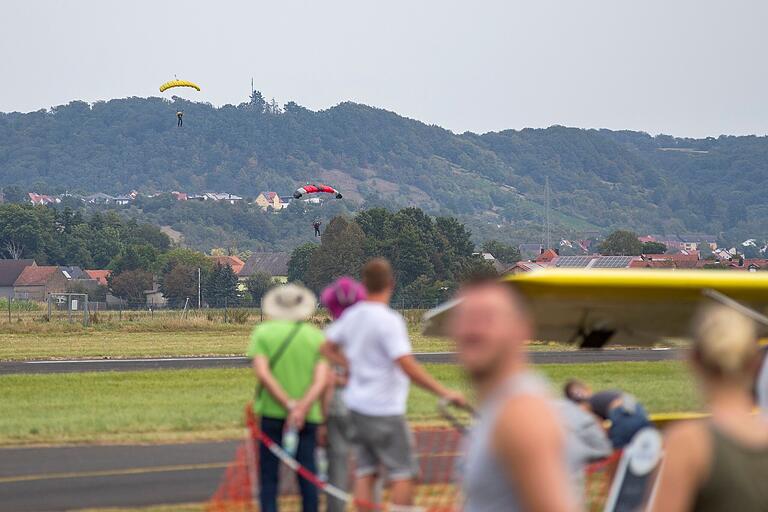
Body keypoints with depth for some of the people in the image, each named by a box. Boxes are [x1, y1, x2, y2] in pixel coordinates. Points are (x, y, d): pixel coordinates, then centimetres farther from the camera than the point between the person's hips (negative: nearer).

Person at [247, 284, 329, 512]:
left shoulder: (263, 333, 1)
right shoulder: (317, 336, 4)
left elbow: (262, 373, -12)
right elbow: (321, 380, -9)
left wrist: (290, 405, -14)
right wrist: (302, 408, -18)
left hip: (271, 413, -1)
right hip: (308, 416, 1)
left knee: (268, 478, 4)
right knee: (307, 477, 6)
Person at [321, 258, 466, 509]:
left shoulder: (351, 315, 4)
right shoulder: (388, 320, -19)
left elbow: (328, 348, 18)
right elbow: (407, 366, -26)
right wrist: (444, 392, -25)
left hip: (357, 405, 8)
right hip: (384, 409, -8)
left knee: (365, 471, 11)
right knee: (403, 474, 0)